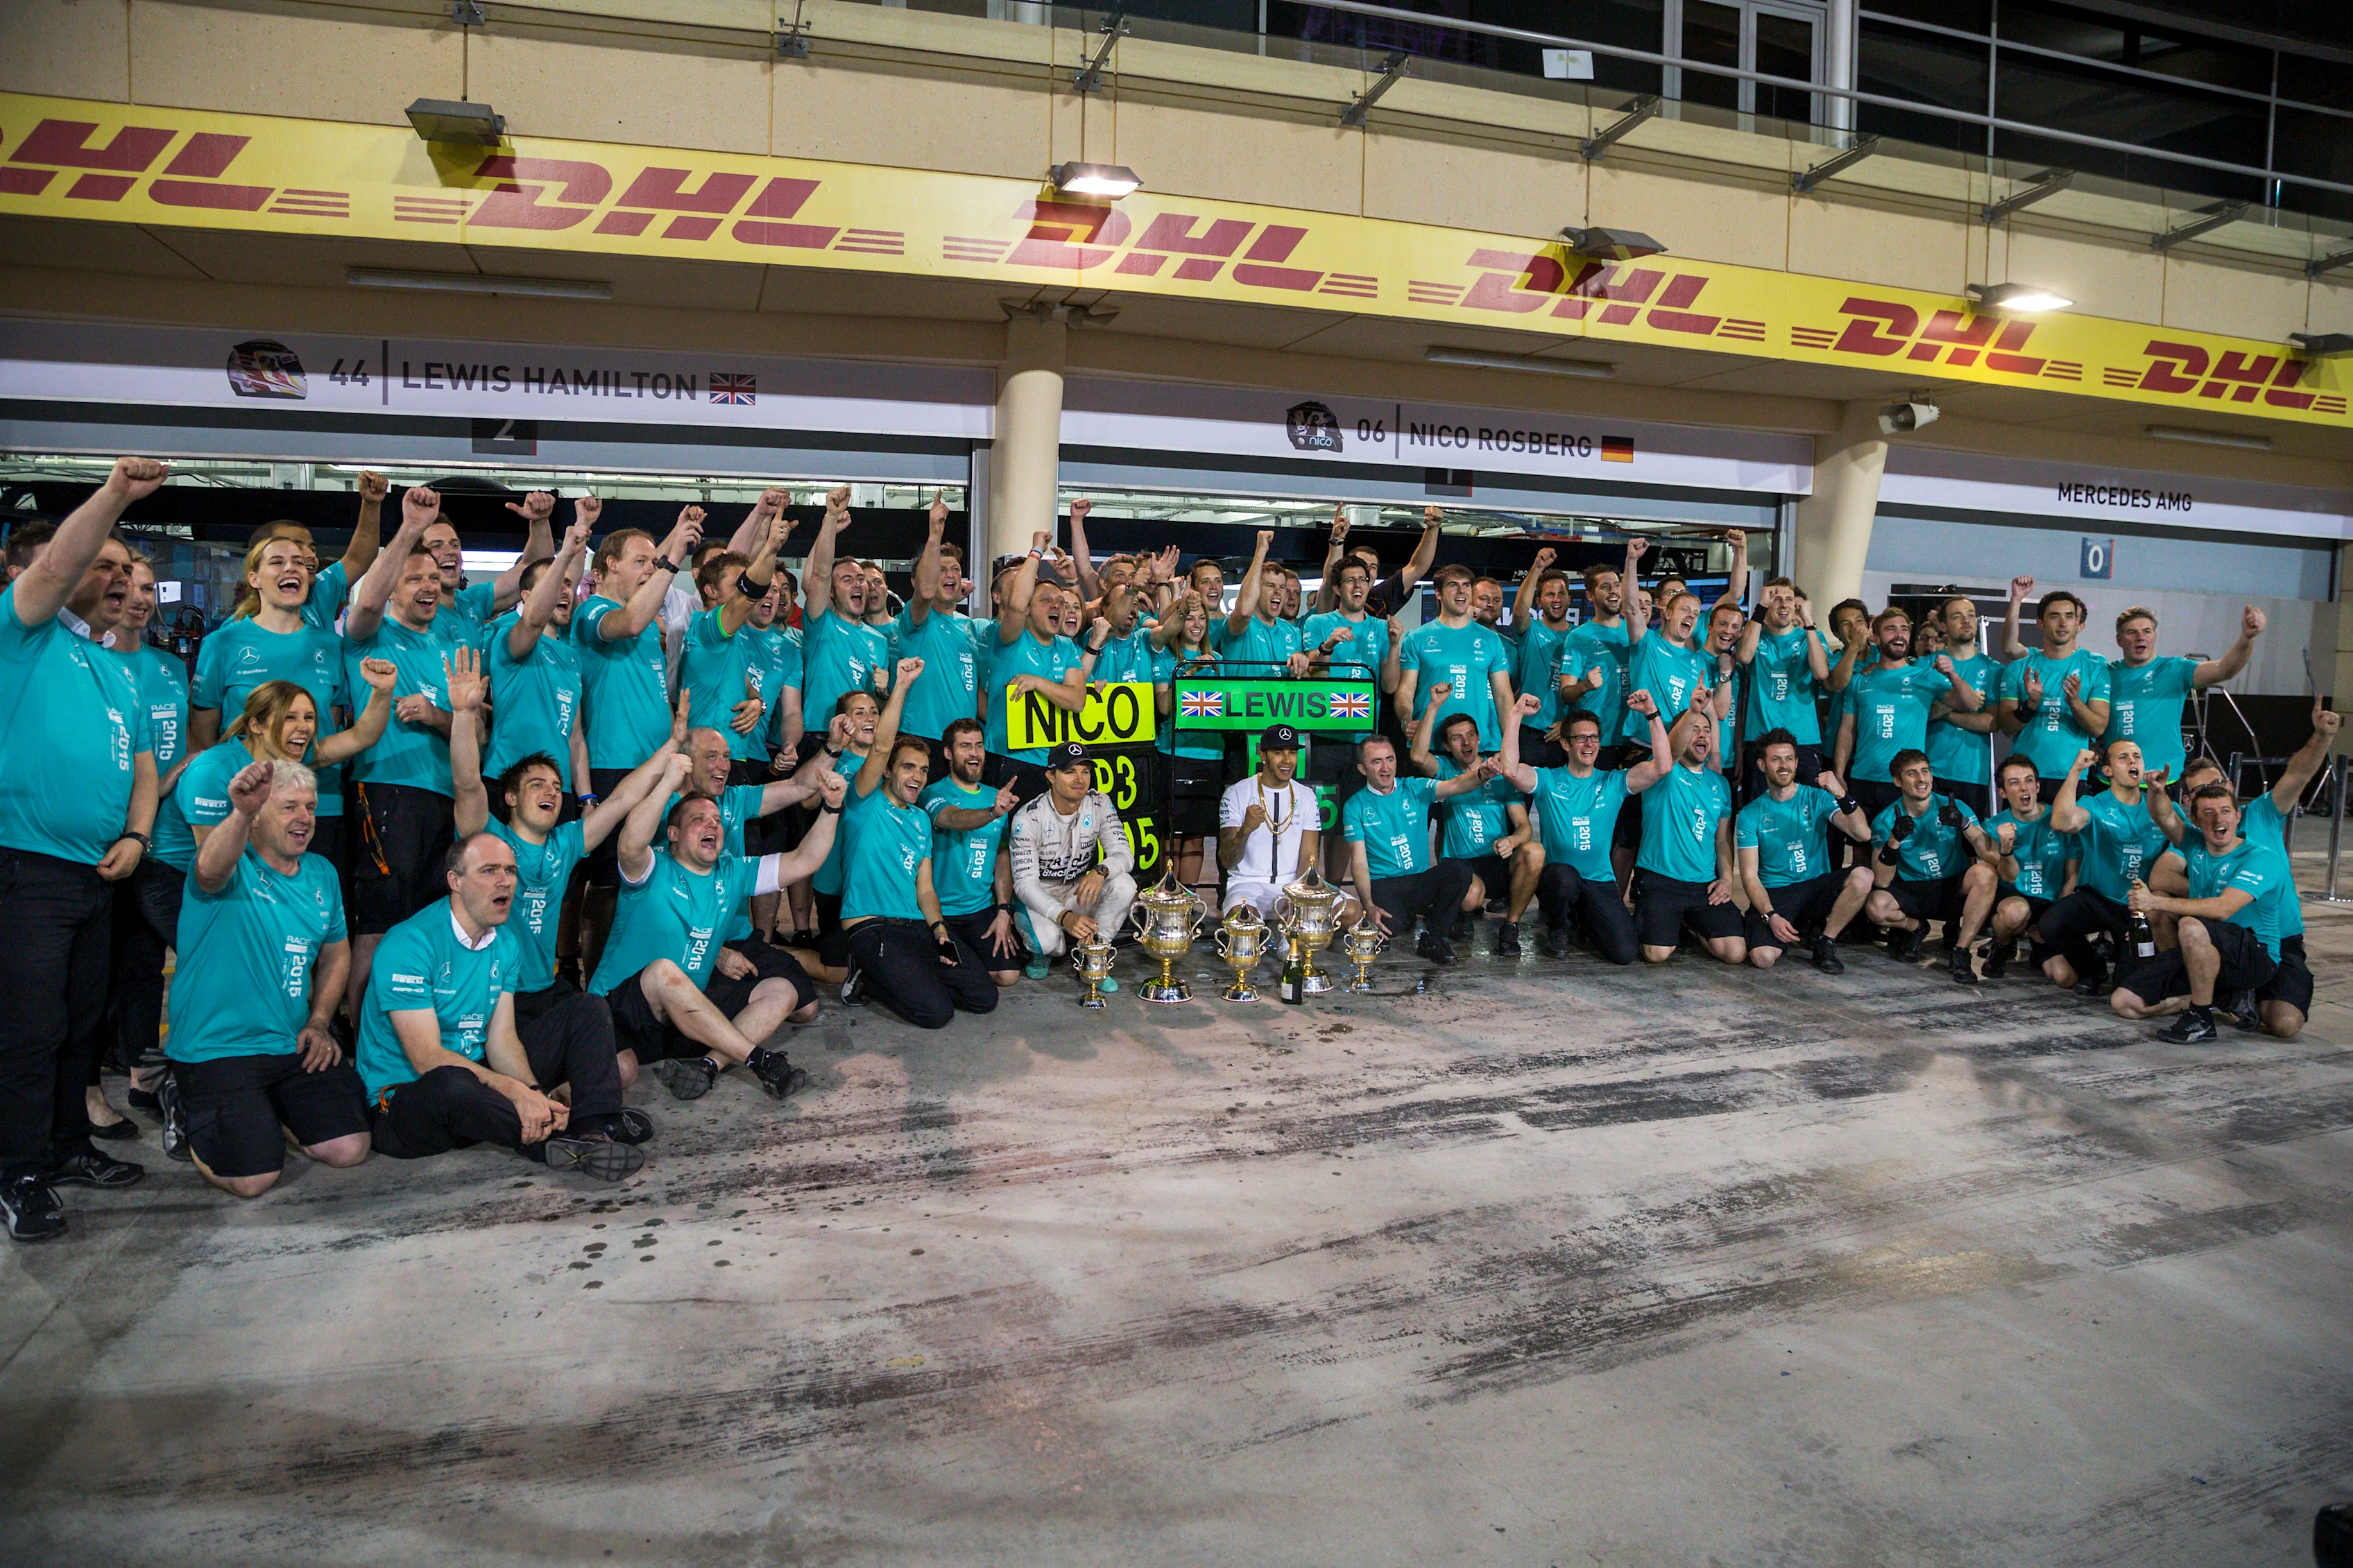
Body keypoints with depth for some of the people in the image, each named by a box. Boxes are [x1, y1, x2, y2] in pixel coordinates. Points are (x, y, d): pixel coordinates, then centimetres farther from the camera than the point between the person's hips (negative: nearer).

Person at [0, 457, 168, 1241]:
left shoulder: (121, 674, 19)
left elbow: (142, 765, 19)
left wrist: (135, 836, 4)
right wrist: (115, 492, -28)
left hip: (99, 873, 7)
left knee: (83, 1021, 14)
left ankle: (68, 1147, 26)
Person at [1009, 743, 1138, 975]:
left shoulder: (1100, 805, -8)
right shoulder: (1028, 818, -21)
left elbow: (1124, 854, -13)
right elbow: (1025, 883, -24)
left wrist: (1101, 871, -39)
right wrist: (1064, 917, -41)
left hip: (1078, 893, 4)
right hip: (1036, 900, -4)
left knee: (1125, 885, -24)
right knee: (1047, 940, -36)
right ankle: (1042, 954, 6)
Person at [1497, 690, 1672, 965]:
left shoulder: (1614, 782, 6)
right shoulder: (1548, 781, 0)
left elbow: (1662, 766, -8)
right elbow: (1510, 770, -20)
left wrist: (1652, 714, -14)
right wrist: (1517, 715, -19)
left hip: (1600, 882, 2)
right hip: (1557, 878, -2)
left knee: (1625, 953, -15)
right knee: (1564, 875, -40)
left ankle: (1585, 920, 21)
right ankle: (1558, 929, -4)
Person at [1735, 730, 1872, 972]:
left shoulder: (1817, 799, 3)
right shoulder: (1750, 815, 0)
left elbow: (1863, 834, -12)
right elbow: (1749, 876, -3)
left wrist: (1842, 795, -27)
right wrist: (1771, 916, -18)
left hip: (1817, 887, 2)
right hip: (1774, 895, -2)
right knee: (1763, 957, -28)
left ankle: (1824, 942, -6)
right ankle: (1798, 931, 9)